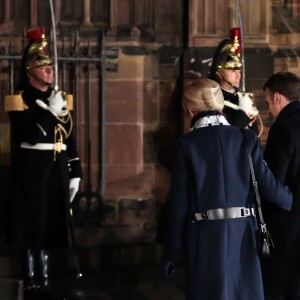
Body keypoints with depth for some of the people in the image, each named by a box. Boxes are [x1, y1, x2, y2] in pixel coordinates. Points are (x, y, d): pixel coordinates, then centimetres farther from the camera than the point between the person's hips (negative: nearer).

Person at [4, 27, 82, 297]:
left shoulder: (60, 99, 12)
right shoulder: (20, 101, -7)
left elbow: (70, 140, 13)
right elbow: (30, 137, -19)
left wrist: (75, 173, 10)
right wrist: (50, 112, -21)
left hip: (57, 172, 6)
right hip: (32, 172, -6)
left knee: (50, 224, 10)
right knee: (32, 224, -1)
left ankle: (44, 277, 19)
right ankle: (31, 278, 6)